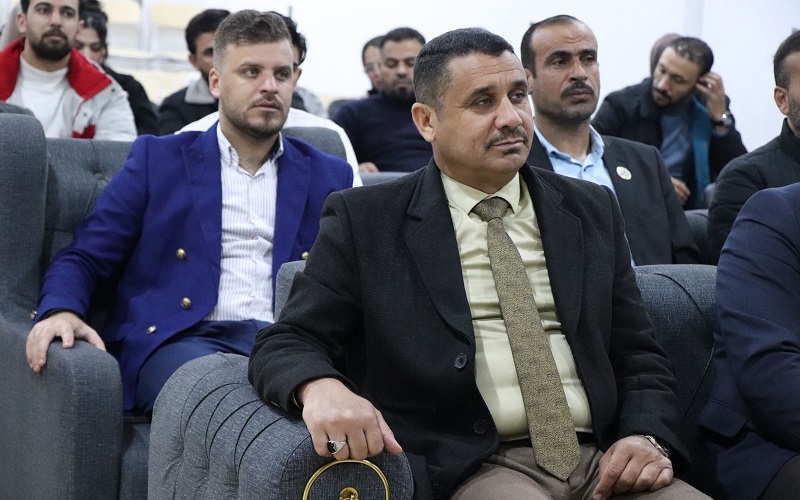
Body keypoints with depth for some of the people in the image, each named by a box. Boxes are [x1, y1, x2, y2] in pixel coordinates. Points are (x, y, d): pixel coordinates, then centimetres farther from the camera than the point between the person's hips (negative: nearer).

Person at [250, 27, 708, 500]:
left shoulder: (592, 210, 16)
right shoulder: (366, 220, 5)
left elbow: (639, 355, 16)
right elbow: (286, 343, 2)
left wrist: (648, 437, -5)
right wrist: (321, 387, -22)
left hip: (605, 460, 4)